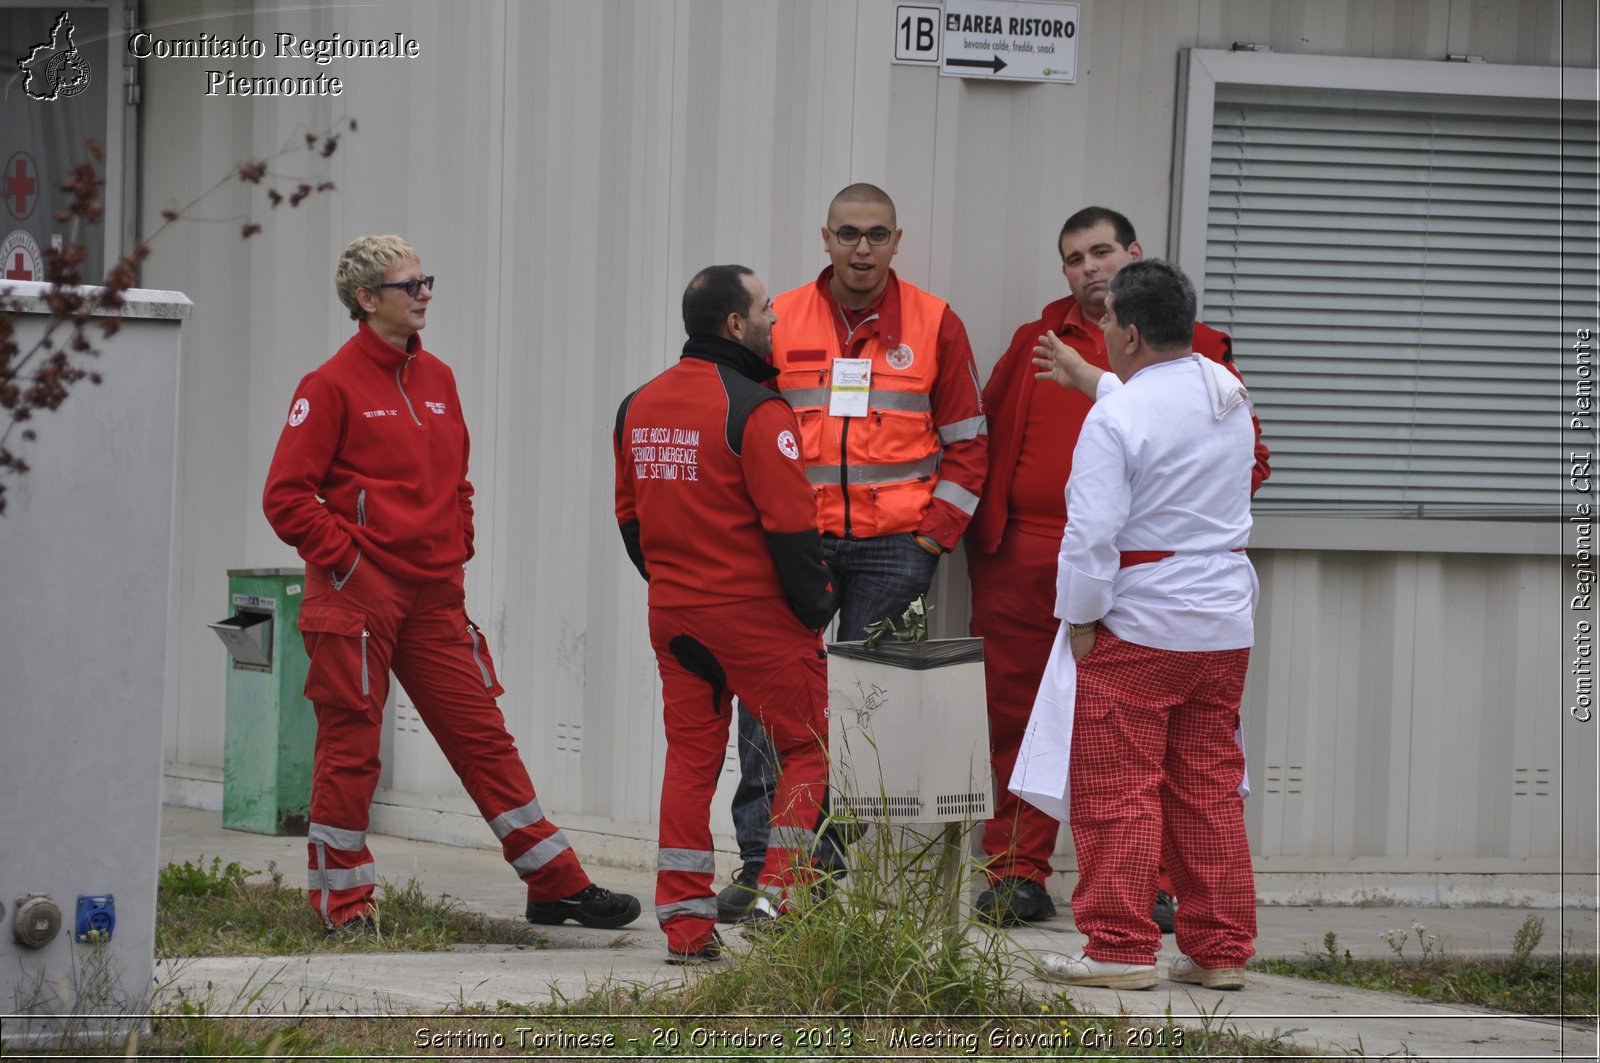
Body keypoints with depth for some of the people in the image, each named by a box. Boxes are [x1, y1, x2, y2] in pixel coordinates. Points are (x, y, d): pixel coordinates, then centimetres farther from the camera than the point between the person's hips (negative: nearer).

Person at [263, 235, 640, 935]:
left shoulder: (437, 380, 14)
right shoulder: (332, 386, -7)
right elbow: (286, 495, -9)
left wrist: (456, 551, 13)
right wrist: (343, 557, -12)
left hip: (434, 596, 6)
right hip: (357, 592, -6)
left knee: (482, 734, 6)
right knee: (350, 749, 0)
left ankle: (556, 884, 8)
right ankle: (343, 904, 9)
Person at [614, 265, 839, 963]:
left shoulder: (639, 407, 9)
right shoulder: (754, 410, -15)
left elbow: (631, 516, 16)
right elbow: (790, 523, -16)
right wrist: (814, 604, -5)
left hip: (672, 612, 7)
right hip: (754, 612, -7)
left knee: (690, 758, 9)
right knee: (806, 747, 7)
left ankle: (686, 924, 7)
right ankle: (780, 891, -2)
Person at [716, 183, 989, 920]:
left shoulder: (933, 325, 5)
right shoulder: (780, 322, 6)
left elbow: (966, 441, 8)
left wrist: (935, 533, 0)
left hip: (893, 547, -1)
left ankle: (830, 855, 7)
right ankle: (762, 859, -2)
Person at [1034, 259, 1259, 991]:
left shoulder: (1116, 418, -17)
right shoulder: (1227, 394, 5)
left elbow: (1092, 533, -18)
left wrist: (1079, 619, -6)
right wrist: (1098, 380, 39)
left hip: (1139, 625, -7)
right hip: (1225, 622, 7)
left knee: (1117, 788, 1)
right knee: (1210, 787, 12)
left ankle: (1121, 948, 2)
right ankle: (1220, 949, 13)